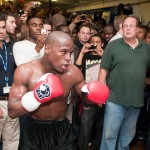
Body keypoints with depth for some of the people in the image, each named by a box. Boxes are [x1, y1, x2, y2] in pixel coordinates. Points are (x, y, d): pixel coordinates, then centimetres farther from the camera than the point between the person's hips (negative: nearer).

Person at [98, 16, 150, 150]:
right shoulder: (113, 45, -5)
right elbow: (104, 69, -6)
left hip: (136, 100, 4)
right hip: (115, 99, -3)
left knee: (127, 136, 21)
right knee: (109, 135, 4)